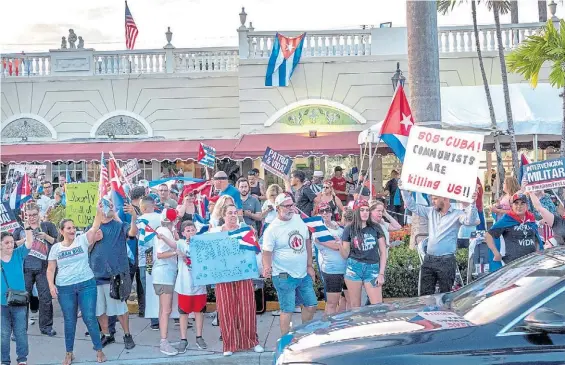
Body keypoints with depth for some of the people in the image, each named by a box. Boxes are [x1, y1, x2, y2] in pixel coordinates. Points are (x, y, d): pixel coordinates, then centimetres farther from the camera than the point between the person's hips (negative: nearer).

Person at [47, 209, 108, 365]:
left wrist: (99, 210, -20)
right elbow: (50, 269, 8)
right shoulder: (56, 248, 5)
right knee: (69, 321, 9)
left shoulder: (82, 240, 2)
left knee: (90, 318, -1)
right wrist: (51, 285, -5)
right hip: (64, 288, 1)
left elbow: (95, 226, -9)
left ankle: (99, 350, 10)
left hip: (86, 284, -1)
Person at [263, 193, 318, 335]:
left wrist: (309, 265, 10)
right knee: (287, 310, -2)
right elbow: (267, 252, -13)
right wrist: (267, 267, -33)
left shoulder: (299, 219, 3)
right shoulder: (272, 229, -13)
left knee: (311, 305, 14)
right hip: (284, 277, -6)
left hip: (304, 274, 6)